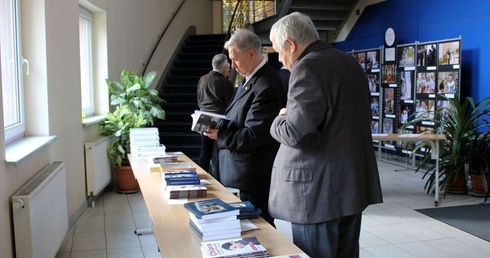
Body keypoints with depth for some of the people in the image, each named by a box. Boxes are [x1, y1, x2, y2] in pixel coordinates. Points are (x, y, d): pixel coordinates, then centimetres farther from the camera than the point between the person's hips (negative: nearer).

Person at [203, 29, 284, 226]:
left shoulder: (265, 86, -22)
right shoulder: (252, 78, 8)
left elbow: (253, 136, -24)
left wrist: (220, 135, -16)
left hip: (254, 177, -9)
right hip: (246, 173, 9)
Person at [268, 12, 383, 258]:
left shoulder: (307, 67, -15)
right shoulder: (350, 62, 13)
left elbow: (298, 133, -23)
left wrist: (280, 119, -2)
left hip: (319, 189, -9)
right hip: (352, 183, 9)